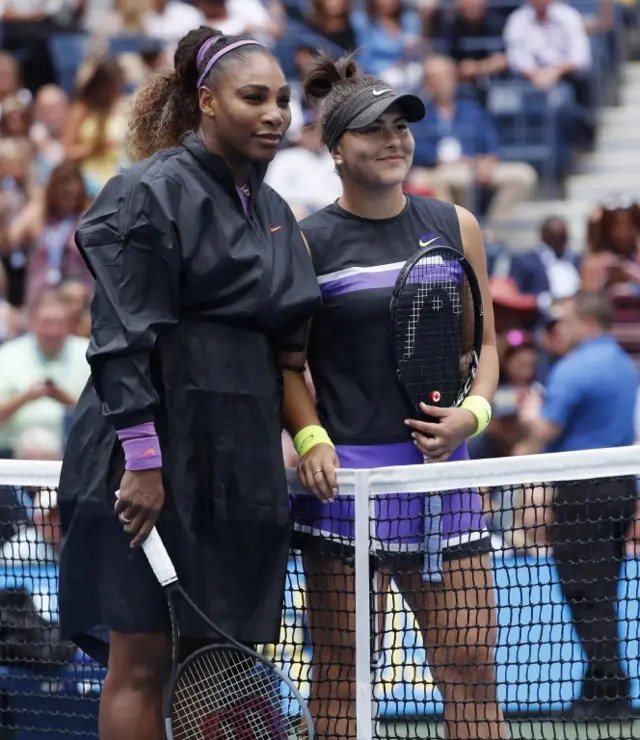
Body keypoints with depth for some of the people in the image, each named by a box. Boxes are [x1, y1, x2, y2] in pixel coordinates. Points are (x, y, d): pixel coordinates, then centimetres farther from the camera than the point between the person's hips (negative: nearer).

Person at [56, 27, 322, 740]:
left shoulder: (272, 212, 17)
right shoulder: (152, 193, -7)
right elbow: (123, 338, -14)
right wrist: (143, 461, -21)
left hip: (239, 462, 8)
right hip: (156, 452, -7)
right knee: (141, 662, -6)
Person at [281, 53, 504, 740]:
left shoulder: (455, 227, 10)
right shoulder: (305, 241, 1)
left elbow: (483, 343, 16)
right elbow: (286, 359, 3)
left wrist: (472, 413, -3)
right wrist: (310, 439, -12)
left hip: (438, 470, 3)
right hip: (342, 470, -3)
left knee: (470, 662, -2)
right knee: (339, 665, -1)